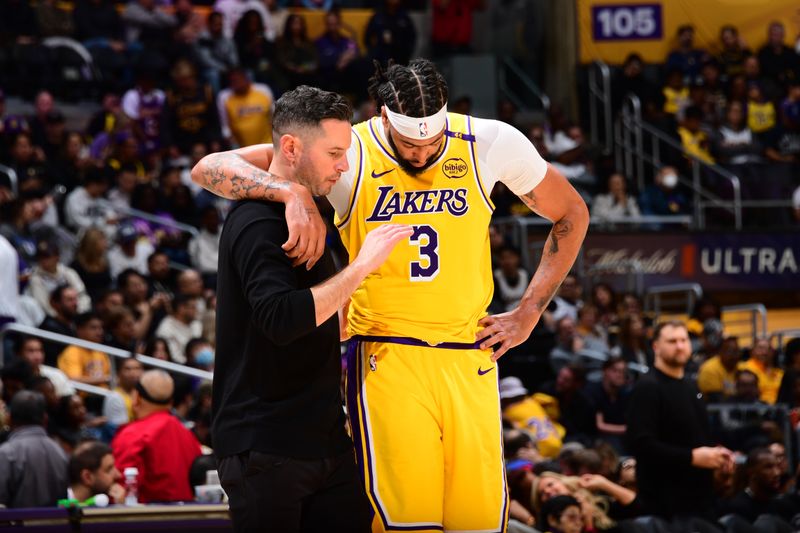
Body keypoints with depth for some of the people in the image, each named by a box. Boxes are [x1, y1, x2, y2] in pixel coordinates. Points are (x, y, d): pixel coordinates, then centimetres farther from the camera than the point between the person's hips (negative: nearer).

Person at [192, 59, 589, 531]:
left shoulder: (490, 143, -2)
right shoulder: (350, 154, -9)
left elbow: (572, 215, 15)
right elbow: (210, 169, -14)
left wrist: (528, 315, 10)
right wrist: (293, 193, -32)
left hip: (469, 362, 3)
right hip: (387, 363, -3)